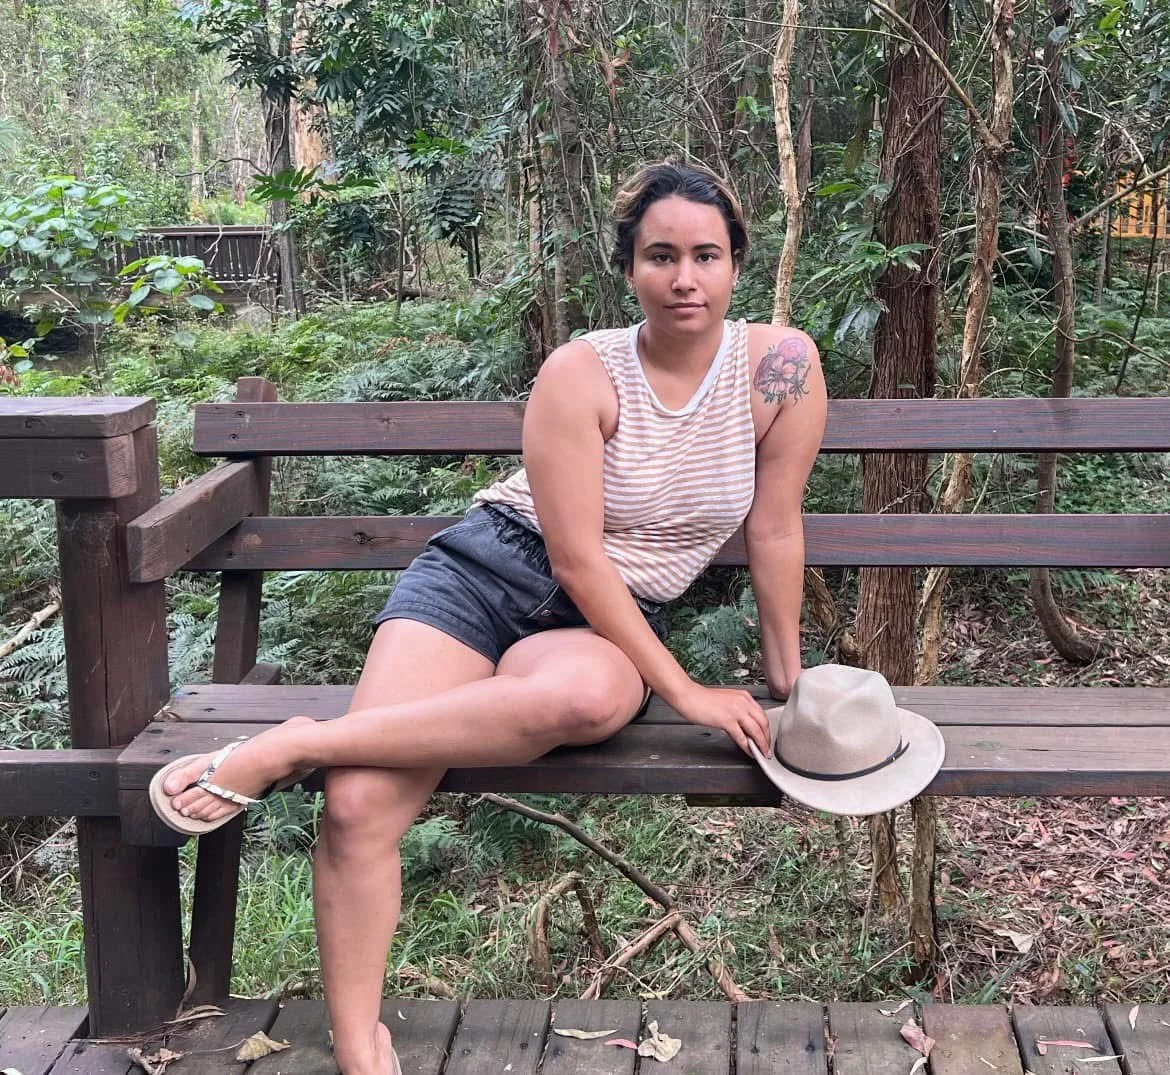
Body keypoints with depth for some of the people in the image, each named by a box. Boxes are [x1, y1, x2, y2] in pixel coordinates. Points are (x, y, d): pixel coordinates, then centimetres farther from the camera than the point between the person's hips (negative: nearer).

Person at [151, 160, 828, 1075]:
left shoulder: (782, 366, -6)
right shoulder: (582, 372, -10)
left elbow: (776, 533, 1)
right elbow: (575, 556, -13)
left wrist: (790, 684, 5)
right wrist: (686, 692, -14)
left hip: (611, 623, 1)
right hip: (486, 576, -1)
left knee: (590, 695, -40)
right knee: (361, 803, -25)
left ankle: (299, 745, -25)